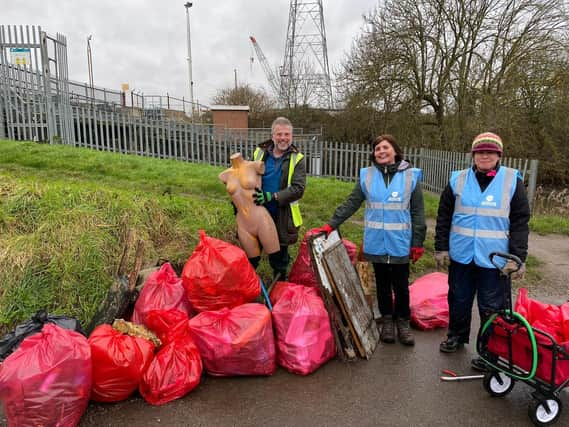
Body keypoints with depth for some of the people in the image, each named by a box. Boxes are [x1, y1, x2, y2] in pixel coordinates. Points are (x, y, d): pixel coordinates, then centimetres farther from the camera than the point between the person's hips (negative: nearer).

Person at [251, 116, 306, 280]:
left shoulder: (297, 159, -8)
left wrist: (270, 197, -26)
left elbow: (298, 189, -18)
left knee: (279, 254, 14)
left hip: (282, 217, -2)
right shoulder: (260, 153, 1)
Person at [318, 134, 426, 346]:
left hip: (400, 243, -1)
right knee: (382, 283, 14)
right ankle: (387, 320, 31)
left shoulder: (410, 176, -3)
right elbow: (351, 203, 2)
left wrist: (418, 242, -2)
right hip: (376, 242, 2)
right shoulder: (367, 175, 1)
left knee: (401, 284, 8)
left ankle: (402, 321, 28)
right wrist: (331, 224, -7)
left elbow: (418, 212, -1)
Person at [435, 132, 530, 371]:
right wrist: (441, 248, 2)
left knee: (491, 308, 6)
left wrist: (517, 258, -8)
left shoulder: (512, 180, -2)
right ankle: (456, 336, 38)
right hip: (461, 255, 2)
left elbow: (520, 222, -2)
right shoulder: (458, 179, 3)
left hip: (494, 259, -2)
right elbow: (444, 217, 6)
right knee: (459, 300, 17)